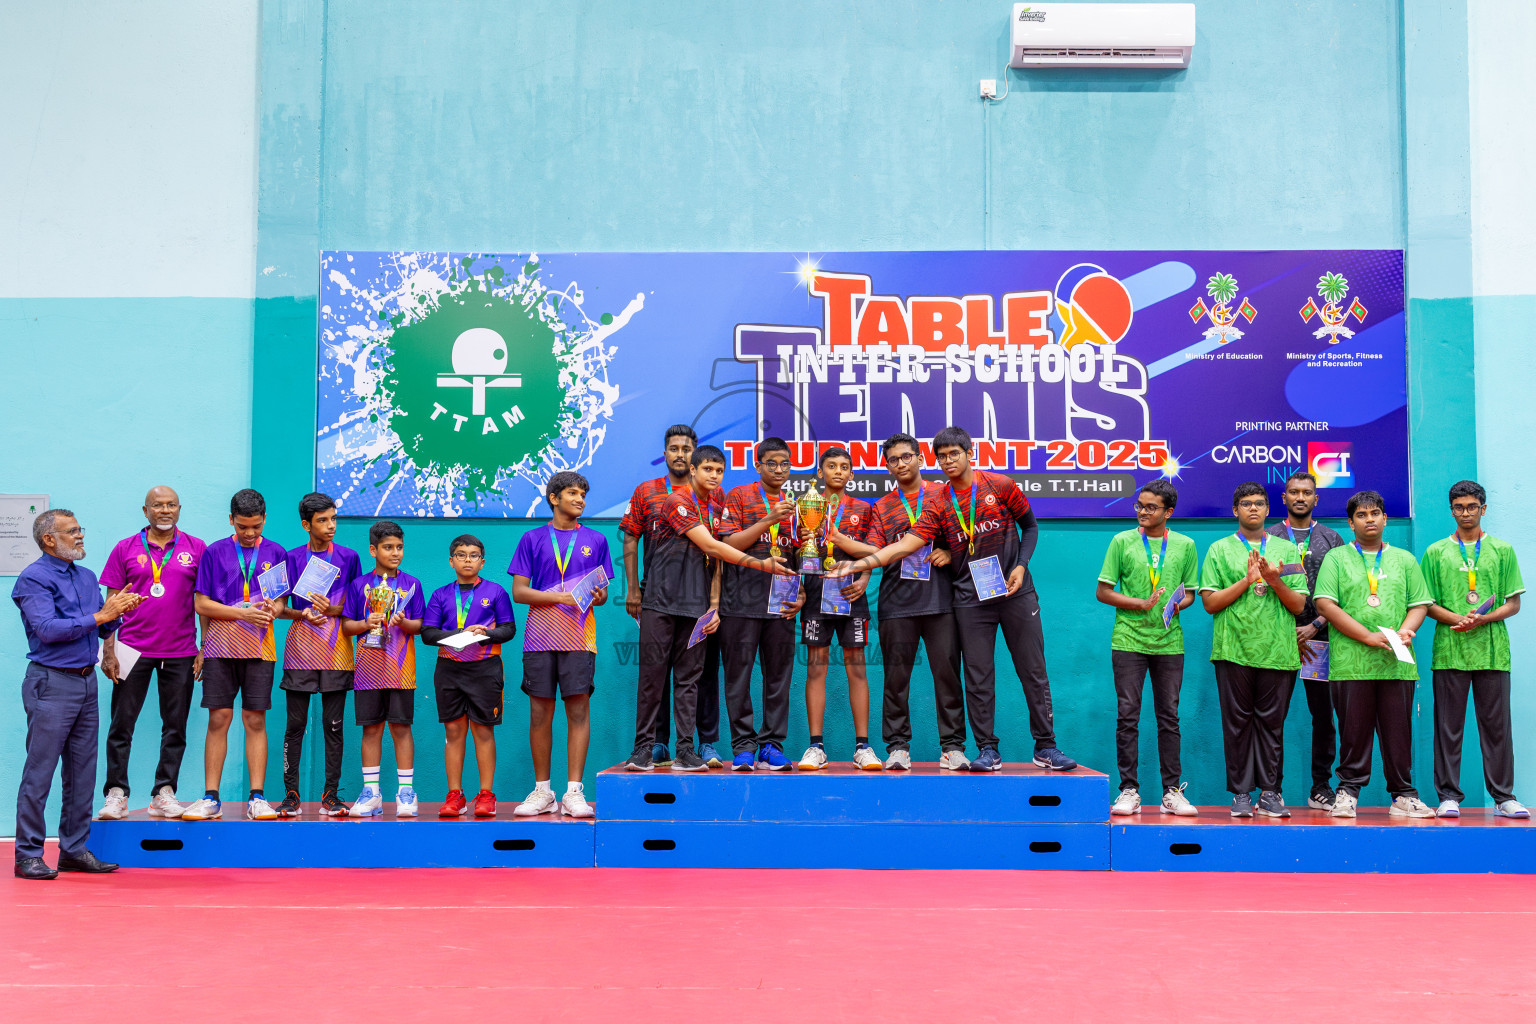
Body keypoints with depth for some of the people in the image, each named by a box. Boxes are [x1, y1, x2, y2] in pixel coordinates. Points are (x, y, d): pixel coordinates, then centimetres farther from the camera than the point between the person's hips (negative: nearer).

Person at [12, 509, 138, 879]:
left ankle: (74, 849, 17)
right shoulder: (33, 578, -7)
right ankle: (28, 855, 2)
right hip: (51, 682, -8)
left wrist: (118, 612, -4)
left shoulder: (87, 577, 16)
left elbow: (102, 630, 16)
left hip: (87, 681, 8)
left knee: (82, 771, 10)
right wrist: (100, 615, -19)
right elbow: (47, 628, -19)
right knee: (39, 772, -4)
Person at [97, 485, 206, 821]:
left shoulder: (196, 549, 5)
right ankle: (116, 793, 9)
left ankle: (164, 793, 13)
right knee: (121, 724, 1)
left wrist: (205, 649, 1)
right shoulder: (125, 549, 5)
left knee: (175, 727, 4)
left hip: (180, 652, 1)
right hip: (133, 649, 0)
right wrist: (108, 650, -1)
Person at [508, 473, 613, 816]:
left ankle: (574, 791, 0)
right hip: (540, 637, 0)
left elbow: (602, 591, 14)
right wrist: (559, 597, -11)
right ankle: (542, 791, 12)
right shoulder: (533, 539, 8)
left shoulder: (595, 540, 12)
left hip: (579, 637, 0)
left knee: (579, 710, -5)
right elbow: (518, 591, 2)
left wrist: (598, 596, -10)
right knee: (540, 713, 2)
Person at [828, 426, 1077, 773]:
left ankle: (1045, 747, 13)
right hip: (971, 600, 1)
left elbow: (1030, 526, 9)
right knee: (978, 678, 0)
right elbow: (906, 545, -6)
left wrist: (1021, 565, -6)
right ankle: (987, 750, 10)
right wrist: (859, 564, -17)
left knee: (1033, 671, 3)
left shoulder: (1001, 486, -1)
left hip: (1016, 592, -1)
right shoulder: (938, 505, 1)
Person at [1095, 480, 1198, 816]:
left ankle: (1172, 791, 11)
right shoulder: (1122, 542, 3)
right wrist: (1142, 604, -9)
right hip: (1128, 640, -1)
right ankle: (1129, 791, 4)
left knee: (1169, 717, 4)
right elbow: (1103, 592, 2)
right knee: (1127, 716, -2)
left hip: (1169, 641, 2)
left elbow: (1190, 592, 15)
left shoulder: (1185, 546, 9)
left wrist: (1177, 604, -7)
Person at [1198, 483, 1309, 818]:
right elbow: (1210, 602, 0)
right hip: (1234, 649, -1)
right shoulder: (1220, 550, 9)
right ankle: (1241, 793, 7)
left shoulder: (1286, 550, 13)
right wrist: (1248, 579, -8)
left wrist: (1275, 581, -9)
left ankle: (1270, 791, 9)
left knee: (1272, 721, 2)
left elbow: (1298, 605, 8)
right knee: (1237, 721, 1)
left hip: (1278, 650, 1)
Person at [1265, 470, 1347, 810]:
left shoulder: (1332, 539, 11)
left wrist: (1315, 626, -6)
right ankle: (1272, 788, 5)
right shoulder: (1268, 538, 9)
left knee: (1324, 714, 3)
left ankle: (1321, 788, 12)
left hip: (1319, 636, 1)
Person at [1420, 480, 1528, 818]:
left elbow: (1513, 603, 7)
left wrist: (1482, 619, -10)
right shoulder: (1435, 552, 10)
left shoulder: (1502, 550, 11)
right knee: (1449, 726, 1)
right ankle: (1449, 796, 5)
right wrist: (1457, 619, -11)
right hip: (1449, 651, 0)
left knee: (1496, 725, 2)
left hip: (1492, 650, 0)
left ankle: (1504, 796, 9)